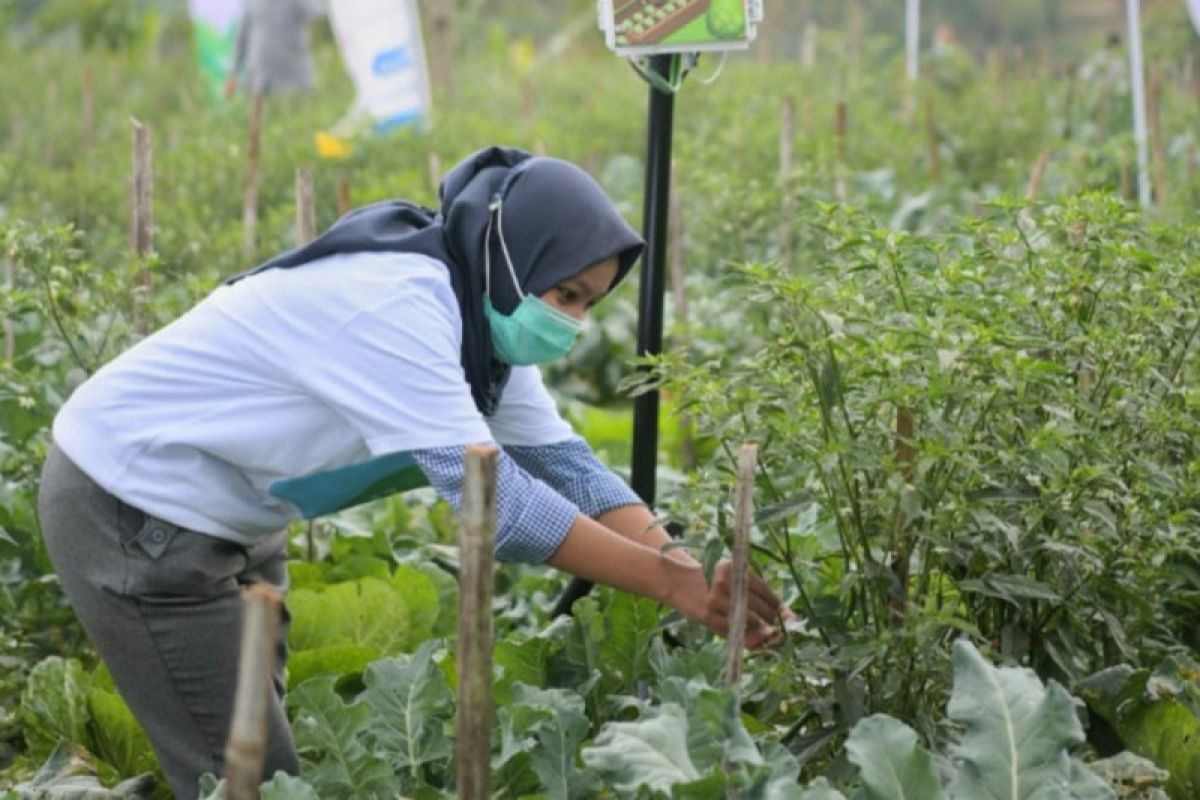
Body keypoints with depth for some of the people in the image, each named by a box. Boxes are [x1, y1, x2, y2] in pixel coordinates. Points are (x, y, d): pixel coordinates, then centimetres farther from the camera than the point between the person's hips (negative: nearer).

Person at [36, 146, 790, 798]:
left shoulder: (475, 310, 0)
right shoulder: (395, 303, -30)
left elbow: (560, 456, -3)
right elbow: (489, 493, -33)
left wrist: (692, 571, -16)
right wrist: (670, 581, -31)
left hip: (220, 515, 10)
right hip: (136, 508, -10)